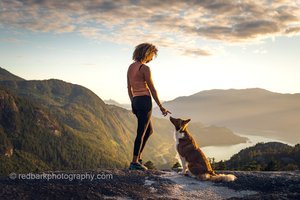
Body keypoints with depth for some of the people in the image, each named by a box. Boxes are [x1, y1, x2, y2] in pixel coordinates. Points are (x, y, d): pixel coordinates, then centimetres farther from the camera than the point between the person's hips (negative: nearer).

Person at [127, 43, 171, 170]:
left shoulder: (131, 67, 11)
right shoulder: (145, 68, -14)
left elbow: (129, 88, 16)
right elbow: (152, 89, -13)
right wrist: (161, 107, -7)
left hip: (135, 102, 8)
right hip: (145, 101, -8)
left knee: (149, 130, 20)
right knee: (141, 132, 0)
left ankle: (138, 156, 21)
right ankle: (134, 162, 7)